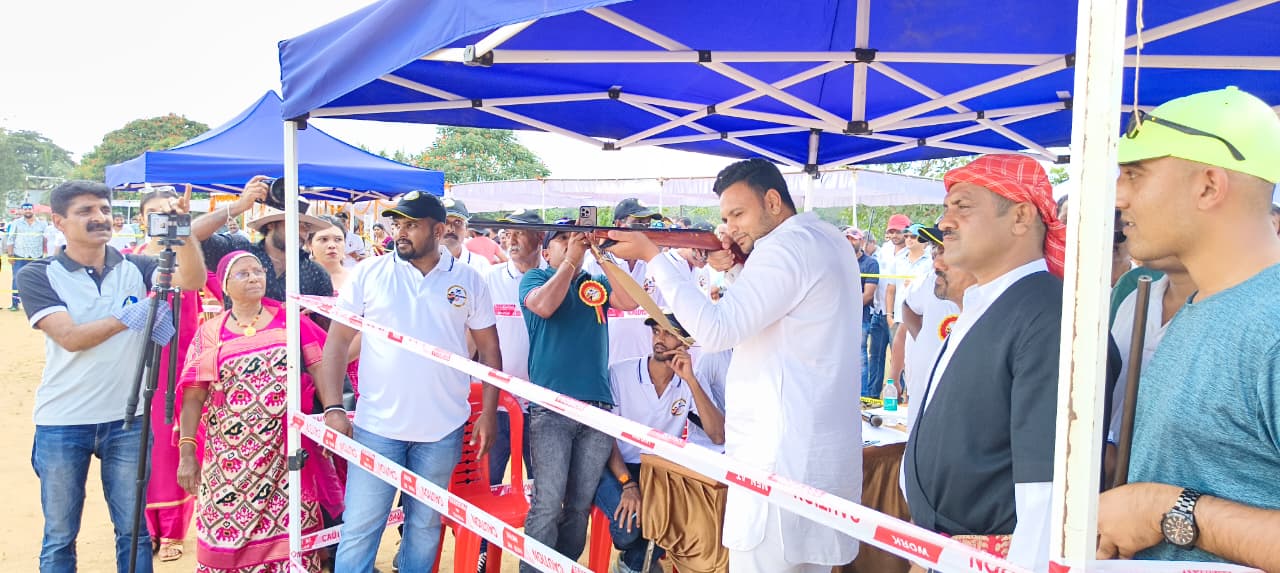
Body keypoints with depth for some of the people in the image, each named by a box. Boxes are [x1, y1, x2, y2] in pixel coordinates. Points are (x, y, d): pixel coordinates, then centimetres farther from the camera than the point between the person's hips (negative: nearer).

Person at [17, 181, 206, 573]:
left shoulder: (135, 267, 2)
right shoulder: (37, 276, -3)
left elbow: (191, 281, -15)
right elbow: (70, 337, -14)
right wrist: (128, 317, -24)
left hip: (128, 419, 1)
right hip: (63, 423, -1)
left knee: (134, 531, 10)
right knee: (59, 536, 13)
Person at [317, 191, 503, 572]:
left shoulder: (468, 280, 2)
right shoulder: (368, 273, 0)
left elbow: (488, 348, 6)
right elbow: (337, 341, 0)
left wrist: (489, 413, 1)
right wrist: (333, 407, -9)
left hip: (443, 430, 1)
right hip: (376, 426, -1)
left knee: (425, 527, 14)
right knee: (359, 529, 3)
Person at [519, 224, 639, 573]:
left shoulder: (598, 283, 16)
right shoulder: (534, 278, 9)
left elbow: (630, 301, -3)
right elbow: (544, 306, -13)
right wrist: (571, 258, -9)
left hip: (598, 405, 4)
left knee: (581, 504, 8)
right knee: (547, 504, -8)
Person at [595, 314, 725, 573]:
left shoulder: (690, 384, 1)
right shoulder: (619, 374, -8)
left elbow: (718, 436, -13)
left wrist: (691, 380, -20)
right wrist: (628, 484, -25)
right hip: (617, 468, -3)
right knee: (628, 522, -31)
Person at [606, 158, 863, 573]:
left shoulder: (786, 246, -14)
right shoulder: (831, 241, 16)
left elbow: (715, 330, -21)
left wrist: (652, 256, -17)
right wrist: (740, 270, 6)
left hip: (782, 457, -10)